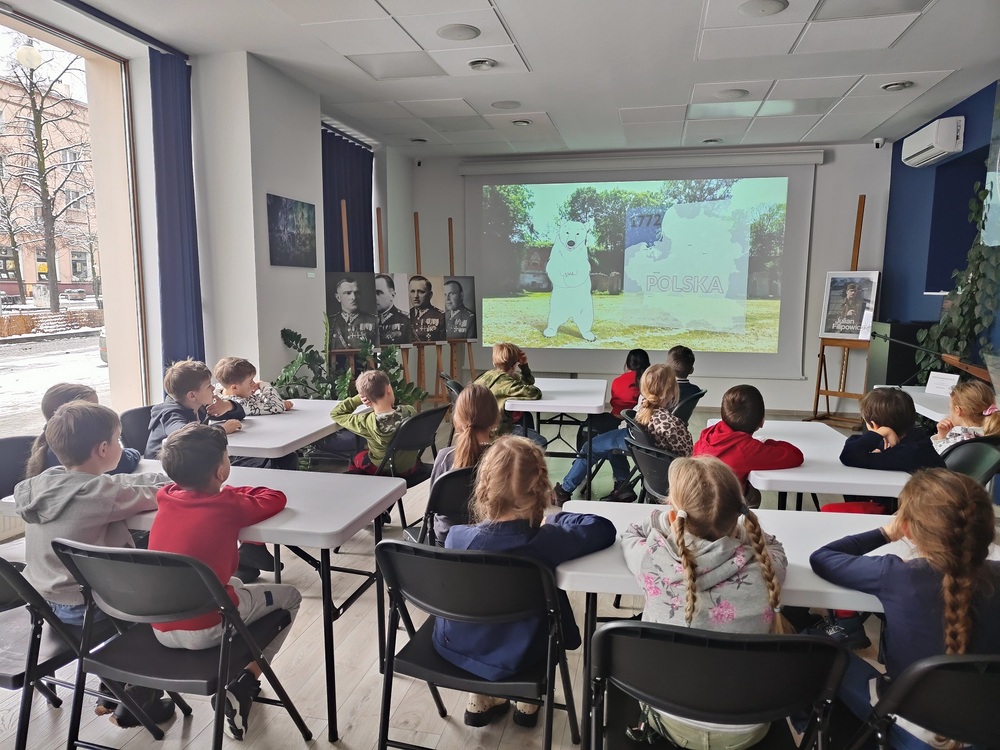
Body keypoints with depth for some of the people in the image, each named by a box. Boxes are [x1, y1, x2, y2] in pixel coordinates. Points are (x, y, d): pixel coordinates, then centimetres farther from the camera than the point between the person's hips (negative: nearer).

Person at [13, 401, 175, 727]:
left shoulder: (42, 482, -2)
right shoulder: (101, 492, -26)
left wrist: (166, 477, 3)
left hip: (42, 601, 8)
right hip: (82, 609, -8)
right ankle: (136, 704, 22)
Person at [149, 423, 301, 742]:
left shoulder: (166, 498, 3)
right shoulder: (228, 506, -13)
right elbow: (276, 498, 0)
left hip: (160, 628, 7)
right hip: (205, 630, -6)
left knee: (236, 584, 33)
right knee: (289, 596, 15)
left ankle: (232, 678, 27)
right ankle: (242, 686, 6)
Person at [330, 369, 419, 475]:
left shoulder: (367, 423, -29)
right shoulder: (410, 411, -26)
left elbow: (335, 413, -12)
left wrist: (358, 398, -17)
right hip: (410, 468, 3)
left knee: (356, 458, 30)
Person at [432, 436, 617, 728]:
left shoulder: (456, 538, -24)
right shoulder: (546, 542, -29)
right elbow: (604, 528, -14)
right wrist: (555, 520, 0)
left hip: (454, 646, 2)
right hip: (515, 659, -1)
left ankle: (479, 701, 41)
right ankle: (527, 703, 39)